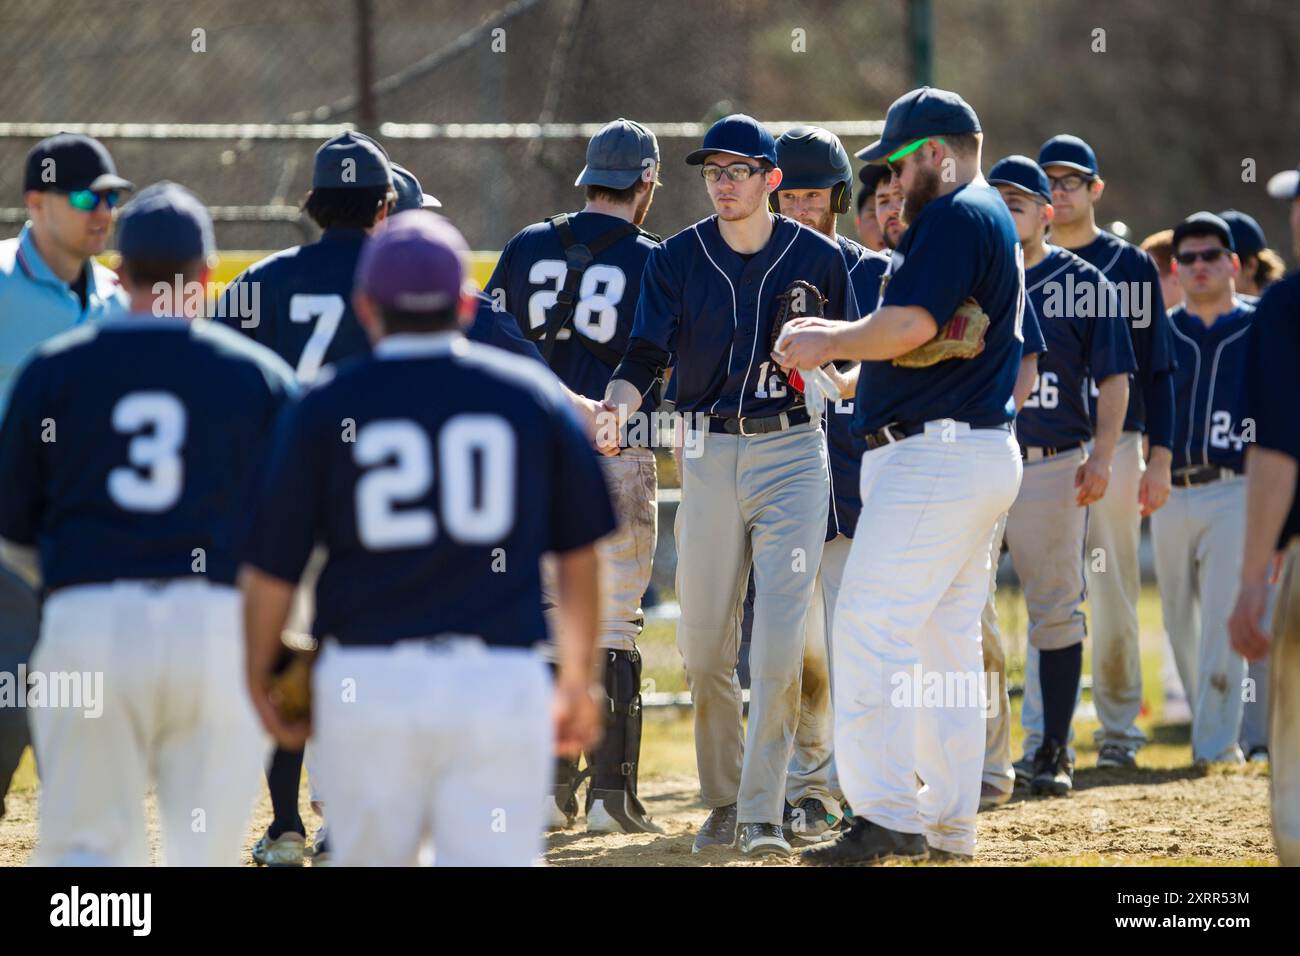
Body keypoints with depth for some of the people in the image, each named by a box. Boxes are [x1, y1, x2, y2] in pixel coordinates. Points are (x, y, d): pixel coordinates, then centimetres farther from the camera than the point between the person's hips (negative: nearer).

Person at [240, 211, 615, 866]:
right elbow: (579, 555, 12)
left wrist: (258, 681, 18)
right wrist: (578, 684, 24)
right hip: (500, 680, 0)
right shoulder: (533, 394, 6)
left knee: (368, 863, 16)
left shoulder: (324, 407, 2)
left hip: (366, 685, 0)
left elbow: (270, 570, 2)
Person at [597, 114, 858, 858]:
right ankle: (723, 801, 22)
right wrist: (617, 409, -24)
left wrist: (815, 360, -15)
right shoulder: (677, 260, 4)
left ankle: (763, 814, -9)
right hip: (710, 454, 2)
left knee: (779, 644, -12)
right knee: (703, 647, 6)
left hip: (793, 452, -2)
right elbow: (646, 355, -5)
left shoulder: (818, 258, 1)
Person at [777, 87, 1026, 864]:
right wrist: (838, 335, 19)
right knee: (950, 640, 12)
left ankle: (885, 816, -19)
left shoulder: (955, 219, -12)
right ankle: (950, 824, 15)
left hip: (934, 451, -11)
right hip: (985, 457, 11)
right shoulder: (997, 221, 21)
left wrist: (828, 346, -8)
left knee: (873, 626, -13)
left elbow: (910, 326, -22)